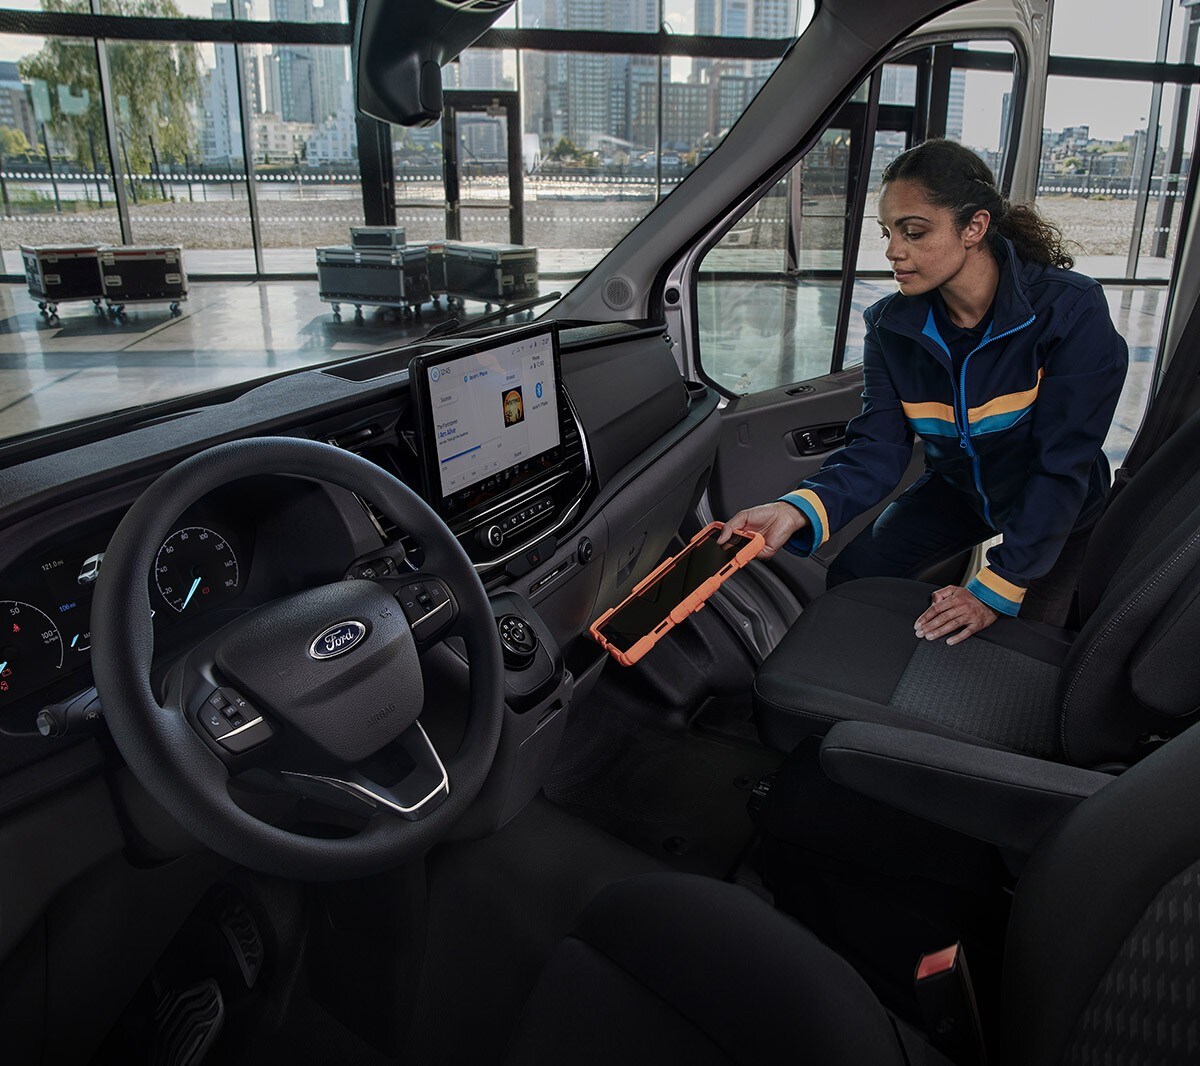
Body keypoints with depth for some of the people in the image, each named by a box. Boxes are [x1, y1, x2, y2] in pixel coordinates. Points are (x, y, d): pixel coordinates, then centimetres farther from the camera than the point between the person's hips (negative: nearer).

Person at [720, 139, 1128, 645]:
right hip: (958, 486, 3)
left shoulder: (1071, 310, -30)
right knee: (851, 574, -11)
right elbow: (878, 449, -25)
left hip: (1058, 506, -2)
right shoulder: (892, 324, -18)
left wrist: (995, 589, -33)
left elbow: (1063, 467, -30)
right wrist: (798, 510, -45)